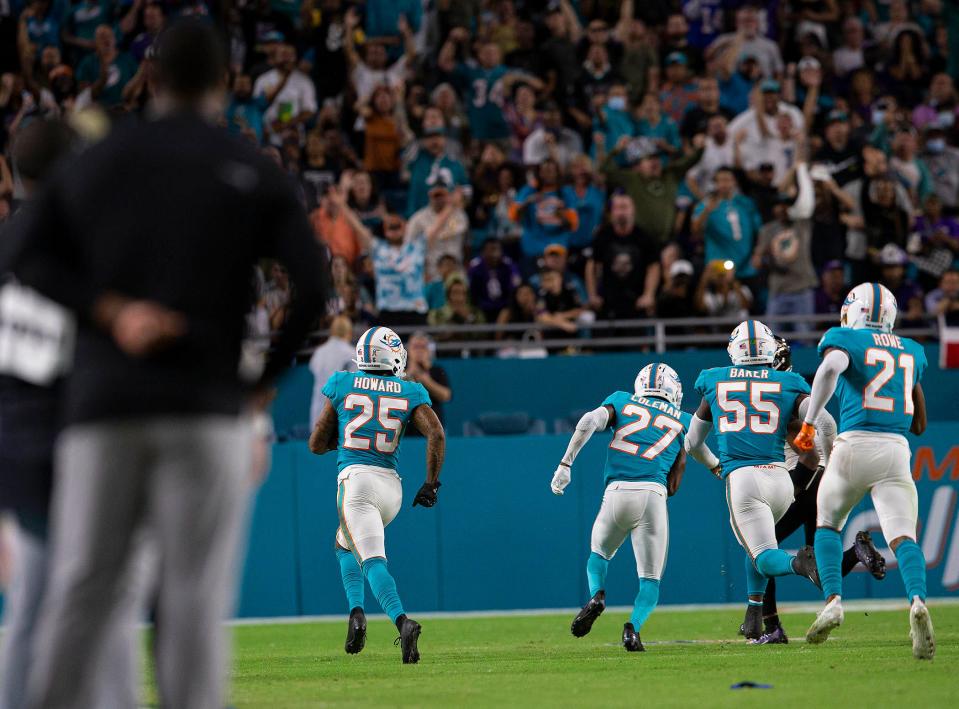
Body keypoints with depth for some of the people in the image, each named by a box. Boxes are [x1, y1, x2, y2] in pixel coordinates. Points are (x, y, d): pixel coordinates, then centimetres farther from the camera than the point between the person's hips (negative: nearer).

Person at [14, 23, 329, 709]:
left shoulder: (96, 160, 14)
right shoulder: (253, 172, 6)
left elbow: (34, 260, 3)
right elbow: (313, 286, -4)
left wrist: (112, 314, -7)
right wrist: (262, 391, 5)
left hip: (103, 404, 2)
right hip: (207, 408, -2)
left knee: (79, 594, 2)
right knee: (195, 600, -3)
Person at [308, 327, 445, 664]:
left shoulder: (342, 385, 8)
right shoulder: (410, 393, 10)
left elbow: (317, 444, 12)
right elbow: (436, 434, -4)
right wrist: (431, 483, 3)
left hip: (355, 479, -4)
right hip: (391, 485, 4)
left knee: (372, 561, -16)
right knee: (345, 545, 27)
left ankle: (402, 621, -39)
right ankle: (356, 610, 7)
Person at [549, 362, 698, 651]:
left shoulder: (623, 401, 19)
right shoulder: (682, 422, 19)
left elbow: (588, 422, -2)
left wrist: (565, 464, -2)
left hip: (617, 493, 1)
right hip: (653, 496, -1)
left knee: (599, 553, 29)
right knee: (650, 580, 9)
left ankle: (597, 595, -2)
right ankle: (634, 626, -20)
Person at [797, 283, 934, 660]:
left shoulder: (846, 339, 6)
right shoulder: (912, 351, 21)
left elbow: (831, 367, -19)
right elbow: (920, 424, 27)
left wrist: (809, 424, -15)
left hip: (855, 445, -2)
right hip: (896, 450, 2)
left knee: (827, 525, 19)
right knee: (902, 536, -7)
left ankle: (833, 600, 0)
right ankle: (917, 600, -35)